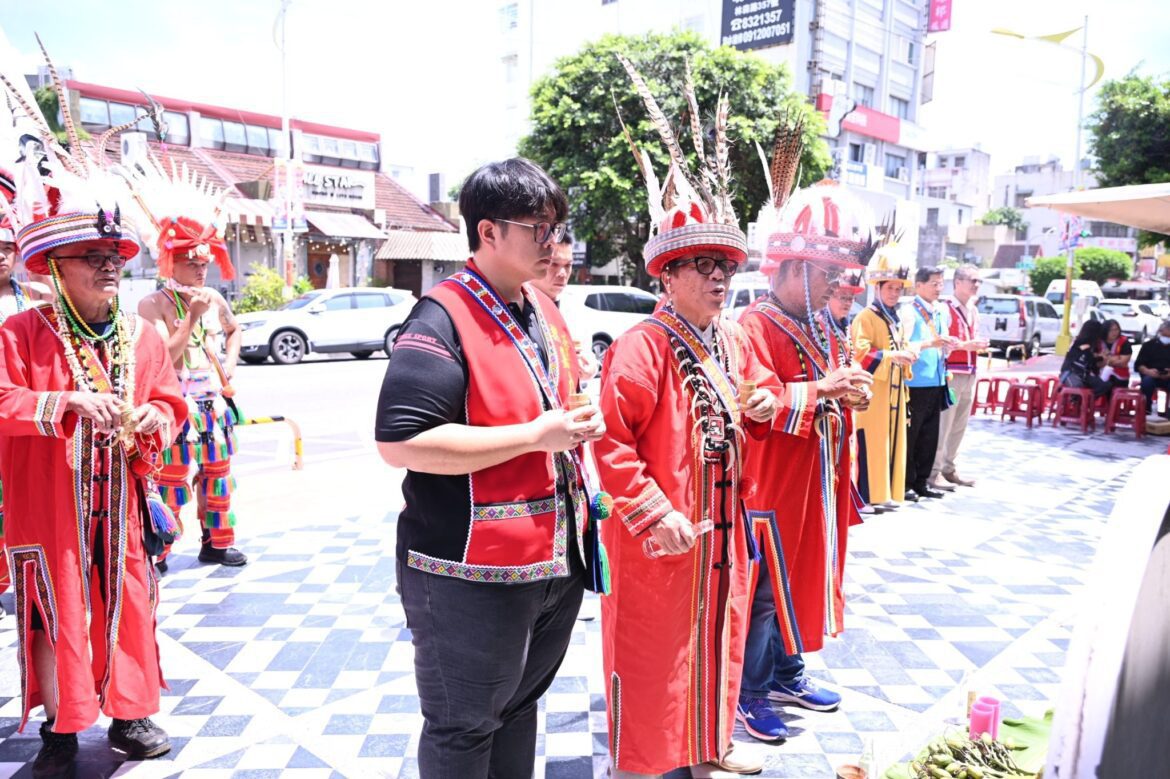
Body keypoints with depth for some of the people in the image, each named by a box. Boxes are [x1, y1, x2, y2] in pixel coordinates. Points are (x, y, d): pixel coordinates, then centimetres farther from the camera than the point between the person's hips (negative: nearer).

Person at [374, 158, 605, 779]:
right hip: (472, 574, -8)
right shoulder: (443, 320, -18)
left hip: (557, 560, 8)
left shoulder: (545, 312, 10)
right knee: (463, 729, 11)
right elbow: (399, 441, -26)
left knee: (519, 706, 25)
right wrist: (536, 435, -24)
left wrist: (580, 421, 2)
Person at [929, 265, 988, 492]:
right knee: (942, 425, -5)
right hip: (951, 374, -8)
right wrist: (965, 345, -23)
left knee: (960, 426, 13)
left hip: (969, 375, 8)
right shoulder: (945, 309, -11)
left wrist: (979, 345, 4)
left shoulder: (974, 311, 16)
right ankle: (934, 472, 2)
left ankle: (948, 468, 23)